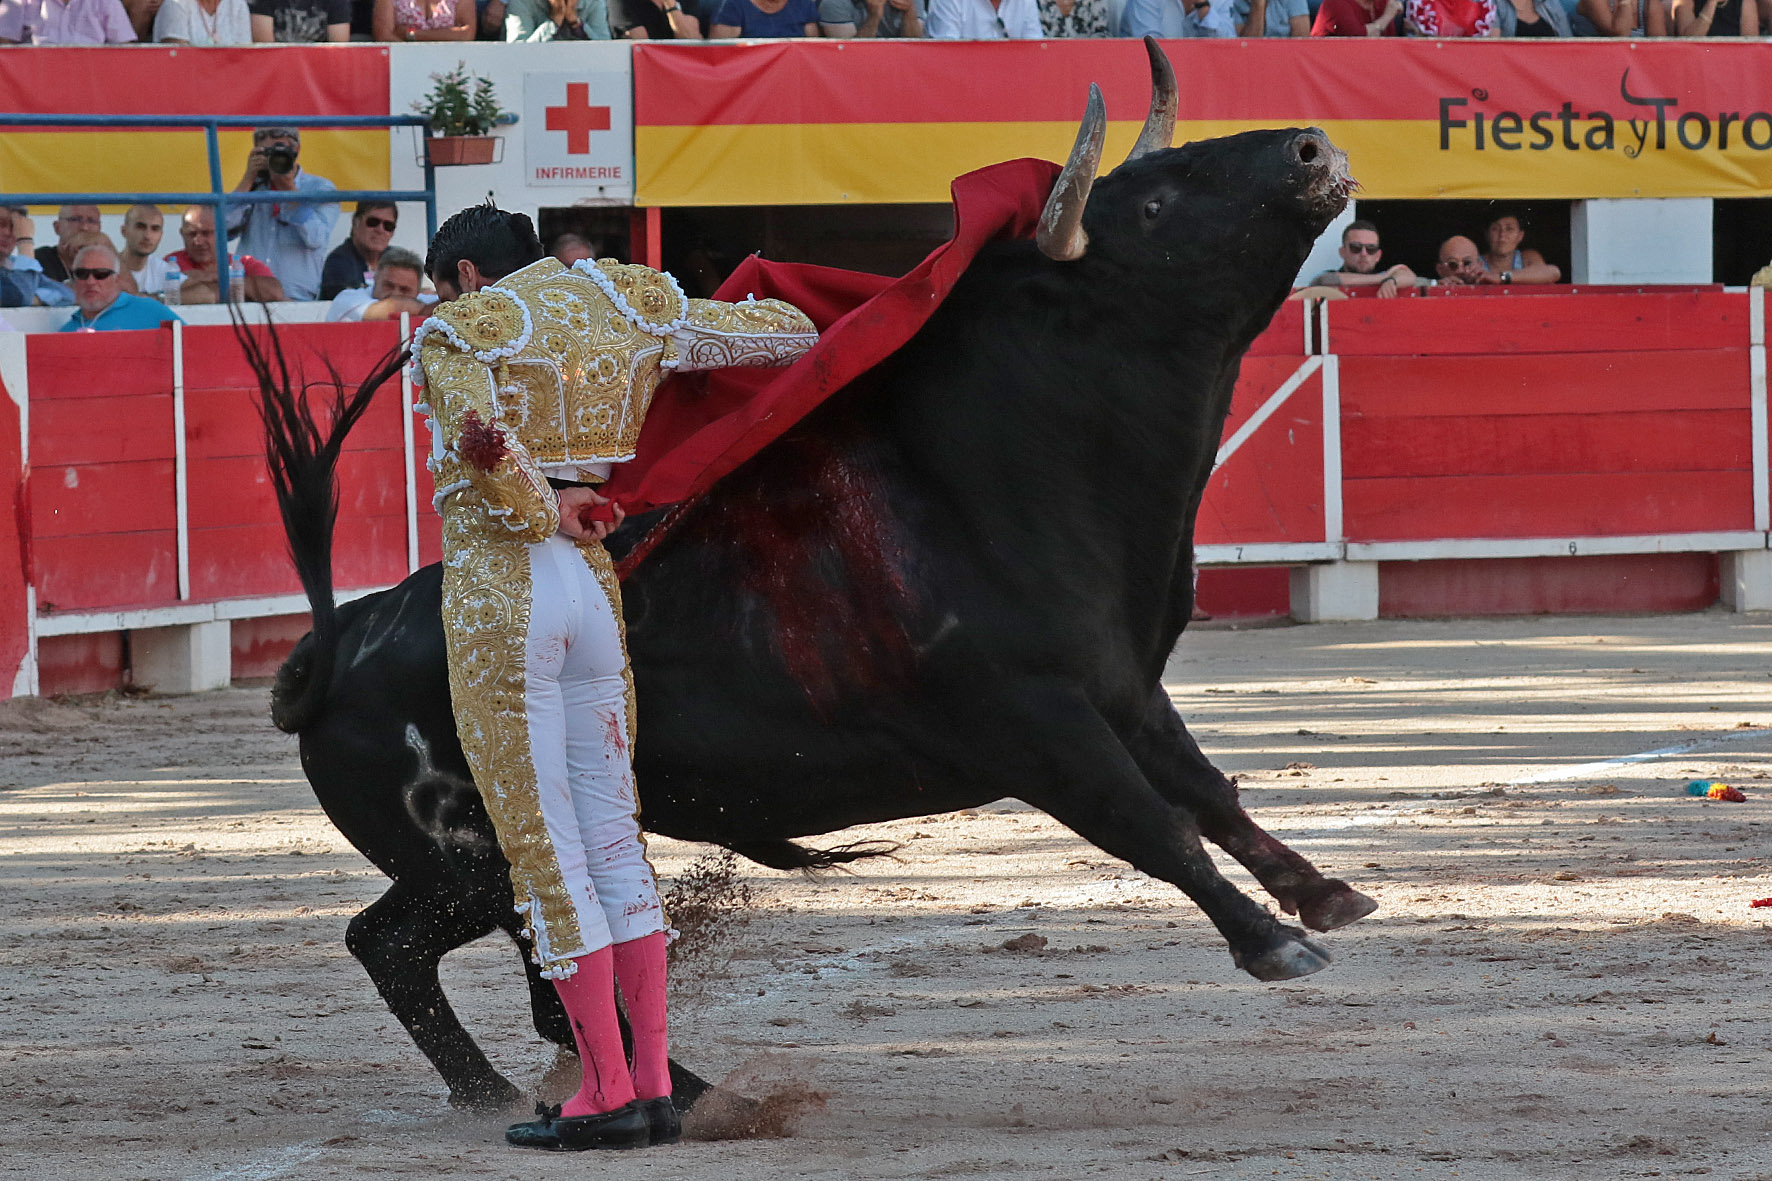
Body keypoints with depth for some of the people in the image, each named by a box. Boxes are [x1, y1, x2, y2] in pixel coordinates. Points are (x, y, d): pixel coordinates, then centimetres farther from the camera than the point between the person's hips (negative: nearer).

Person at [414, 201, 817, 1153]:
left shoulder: (460, 332, -3)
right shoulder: (630, 308, 12)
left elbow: (482, 437, -22)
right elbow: (791, 331, 16)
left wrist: (544, 513, -8)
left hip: (494, 587, -5)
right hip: (595, 580, 5)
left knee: (540, 843, -2)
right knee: (613, 833, 11)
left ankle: (608, 1093, -3)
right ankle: (653, 1085, 9)